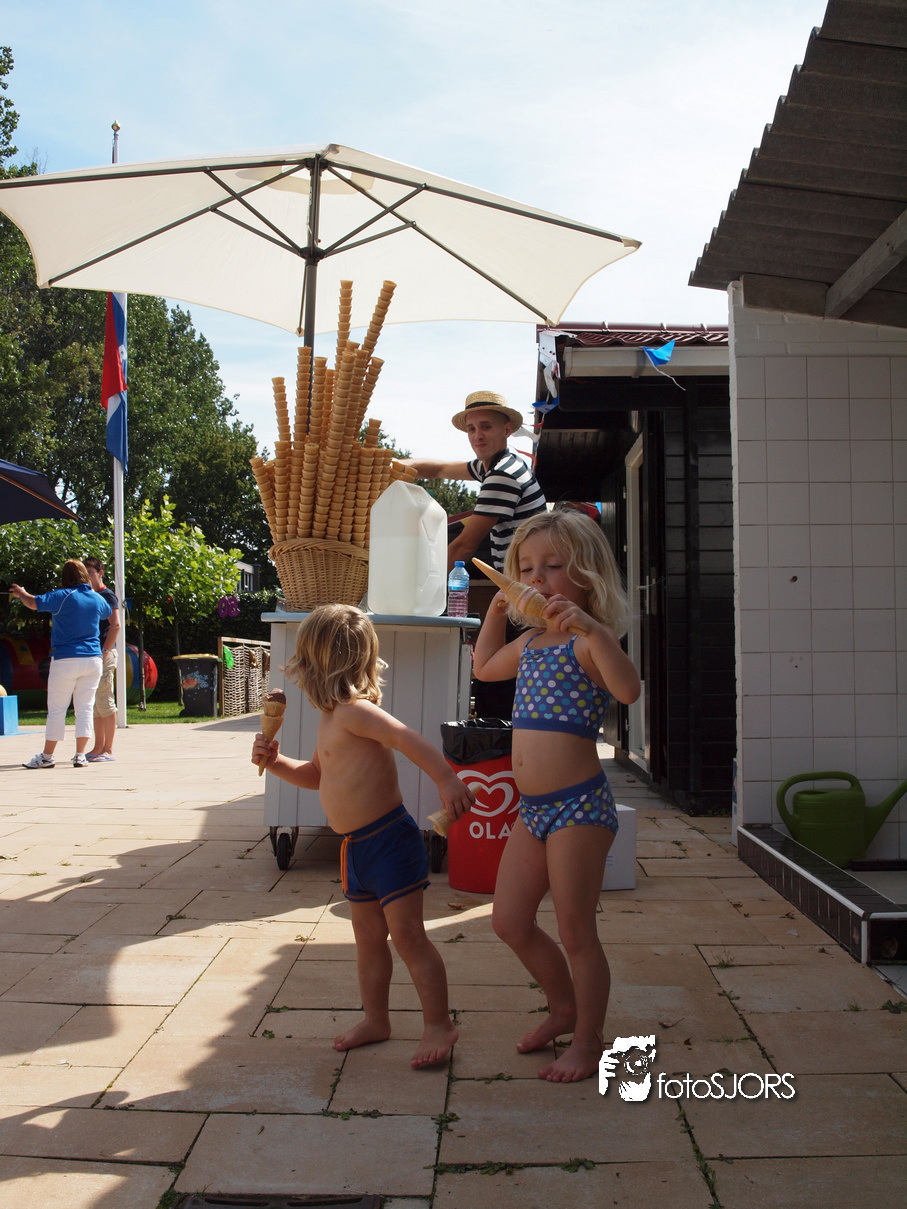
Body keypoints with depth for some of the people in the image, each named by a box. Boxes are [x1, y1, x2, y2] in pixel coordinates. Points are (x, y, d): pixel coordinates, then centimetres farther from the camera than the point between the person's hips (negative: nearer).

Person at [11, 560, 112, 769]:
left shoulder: (63, 597, -9)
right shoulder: (97, 598, 8)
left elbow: (33, 603, -14)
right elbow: (108, 612, 30)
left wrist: (21, 593, 8)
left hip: (66, 660, -4)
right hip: (93, 660, 4)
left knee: (57, 709, 3)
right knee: (85, 708, 6)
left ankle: (47, 756, 11)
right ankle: (80, 755, 4)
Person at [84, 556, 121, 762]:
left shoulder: (107, 596, -6)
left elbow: (115, 625, -15)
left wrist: (104, 651, -21)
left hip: (103, 655, -9)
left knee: (105, 702, -7)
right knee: (94, 704, 10)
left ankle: (108, 750, -3)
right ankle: (98, 748, 16)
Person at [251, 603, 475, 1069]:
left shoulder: (354, 711, -18)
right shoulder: (331, 717, 13)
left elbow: (408, 739, -31)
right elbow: (317, 775, 25)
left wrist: (447, 780, -42)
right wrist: (275, 761, 11)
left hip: (390, 839, -10)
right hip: (357, 846, 10)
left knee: (407, 934, -3)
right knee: (368, 938, 18)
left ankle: (438, 1025, 9)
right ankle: (375, 1018, 32)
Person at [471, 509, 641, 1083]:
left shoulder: (589, 639, -11)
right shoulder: (530, 642, 12)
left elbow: (629, 689, -31)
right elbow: (485, 666, 32)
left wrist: (592, 628, -40)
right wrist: (495, 611, 24)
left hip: (579, 805, -8)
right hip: (532, 809, 8)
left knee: (576, 931, 3)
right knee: (511, 921, 15)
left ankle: (588, 1041, 23)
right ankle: (565, 1007, 37)